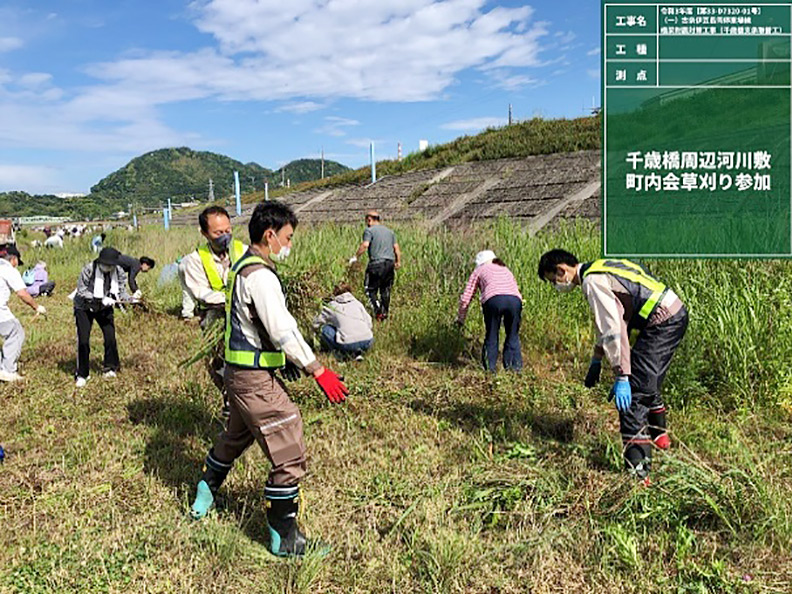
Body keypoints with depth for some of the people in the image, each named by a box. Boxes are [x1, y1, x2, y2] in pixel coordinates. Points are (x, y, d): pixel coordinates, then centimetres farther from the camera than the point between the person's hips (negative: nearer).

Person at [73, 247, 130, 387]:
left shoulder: (119, 272, -14)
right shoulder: (89, 269, -25)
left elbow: (121, 291, -10)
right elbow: (81, 290, -21)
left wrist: (131, 298, -31)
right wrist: (101, 299, -31)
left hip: (105, 308, 3)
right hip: (84, 307, -3)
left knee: (110, 337, -2)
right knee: (83, 340, -6)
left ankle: (110, 367, 22)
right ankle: (81, 375, 10)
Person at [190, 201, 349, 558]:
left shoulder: (243, 268, 12)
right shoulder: (260, 275, -21)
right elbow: (282, 330, -29)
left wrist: (285, 360, 18)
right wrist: (318, 371, -28)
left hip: (239, 373, 11)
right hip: (255, 379, -11)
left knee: (236, 437, 31)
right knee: (289, 457, -2)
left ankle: (204, 498, 51)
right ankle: (285, 540, 10)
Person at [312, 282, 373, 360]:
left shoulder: (332, 306, 12)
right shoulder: (357, 303, 17)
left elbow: (316, 325, 18)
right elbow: (369, 323, 14)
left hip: (349, 344, -2)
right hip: (368, 342, 2)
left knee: (324, 329, 18)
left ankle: (340, 352, 3)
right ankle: (357, 352, 10)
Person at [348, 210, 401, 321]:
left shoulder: (369, 230, -1)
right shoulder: (389, 231, 19)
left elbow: (364, 245, -15)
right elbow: (396, 247, 15)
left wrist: (355, 257, -8)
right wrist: (398, 262, 19)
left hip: (376, 263, -6)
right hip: (390, 263, 6)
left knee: (370, 289, 1)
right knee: (386, 290, 12)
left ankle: (378, 310, -13)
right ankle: (385, 314, 15)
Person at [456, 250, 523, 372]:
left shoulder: (479, 271, 27)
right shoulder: (506, 270, 38)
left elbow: (465, 298, 24)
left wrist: (460, 319, 35)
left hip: (493, 299, -3)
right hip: (515, 300, 3)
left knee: (491, 335, 13)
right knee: (513, 335, 18)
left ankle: (489, 367, 13)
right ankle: (515, 366, 18)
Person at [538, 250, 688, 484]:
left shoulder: (592, 282, -15)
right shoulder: (599, 268, 16)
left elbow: (613, 330, -23)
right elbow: (607, 322, 25)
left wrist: (621, 377, -22)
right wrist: (596, 359, 27)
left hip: (662, 323, -10)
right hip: (677, 315, 10)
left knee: (633, 395, -10)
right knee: (649, 383, 28)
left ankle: (637, 471, -10)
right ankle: (658, 434, 50)